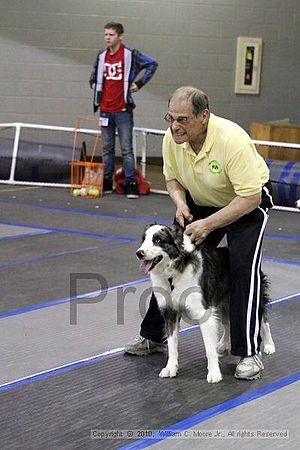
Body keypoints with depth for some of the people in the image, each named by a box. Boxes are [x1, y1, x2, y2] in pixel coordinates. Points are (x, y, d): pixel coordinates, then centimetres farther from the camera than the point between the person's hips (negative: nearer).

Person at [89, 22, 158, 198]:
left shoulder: (130, 54, -6)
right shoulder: (102, 56, 11)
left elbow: (152, 64, -4)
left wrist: (138, 83, -7)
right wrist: (93, 83, 16)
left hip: (123, 110, -5)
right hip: (105, 109, 5)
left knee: (126, 149, -6)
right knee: (108, 149, 11)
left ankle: (131, 184, -4)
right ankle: (107, 183, 17)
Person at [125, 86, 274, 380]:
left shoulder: (232, 140, -36)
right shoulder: (172, 139, -17)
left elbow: (250, 197, -33)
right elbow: (172, 179, 2)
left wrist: (209, 224, -35)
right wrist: (180, 202, -19)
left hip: (248, 200, -6)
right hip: (201, 202, 6)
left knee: (243, 265, -23)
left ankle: (249, 353, -16)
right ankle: (153, 336, 18)